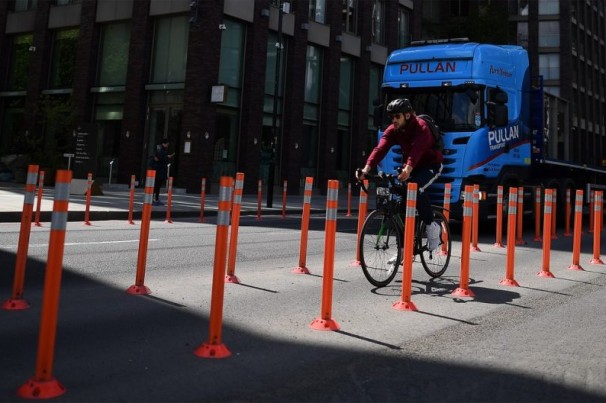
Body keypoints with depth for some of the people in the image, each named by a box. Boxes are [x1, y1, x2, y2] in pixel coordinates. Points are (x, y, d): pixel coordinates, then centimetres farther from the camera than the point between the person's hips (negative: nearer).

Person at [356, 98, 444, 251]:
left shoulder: (421, 127, -26)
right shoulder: (392, 130, -10)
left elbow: (417, 149, -45)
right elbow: (380, 149, -25)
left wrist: (408, 169, -63)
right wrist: (367, 168, -41)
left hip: (431, 165, -6)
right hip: (410, 167, 6)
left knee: (416, 188, -35)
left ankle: (431, 225, -15)